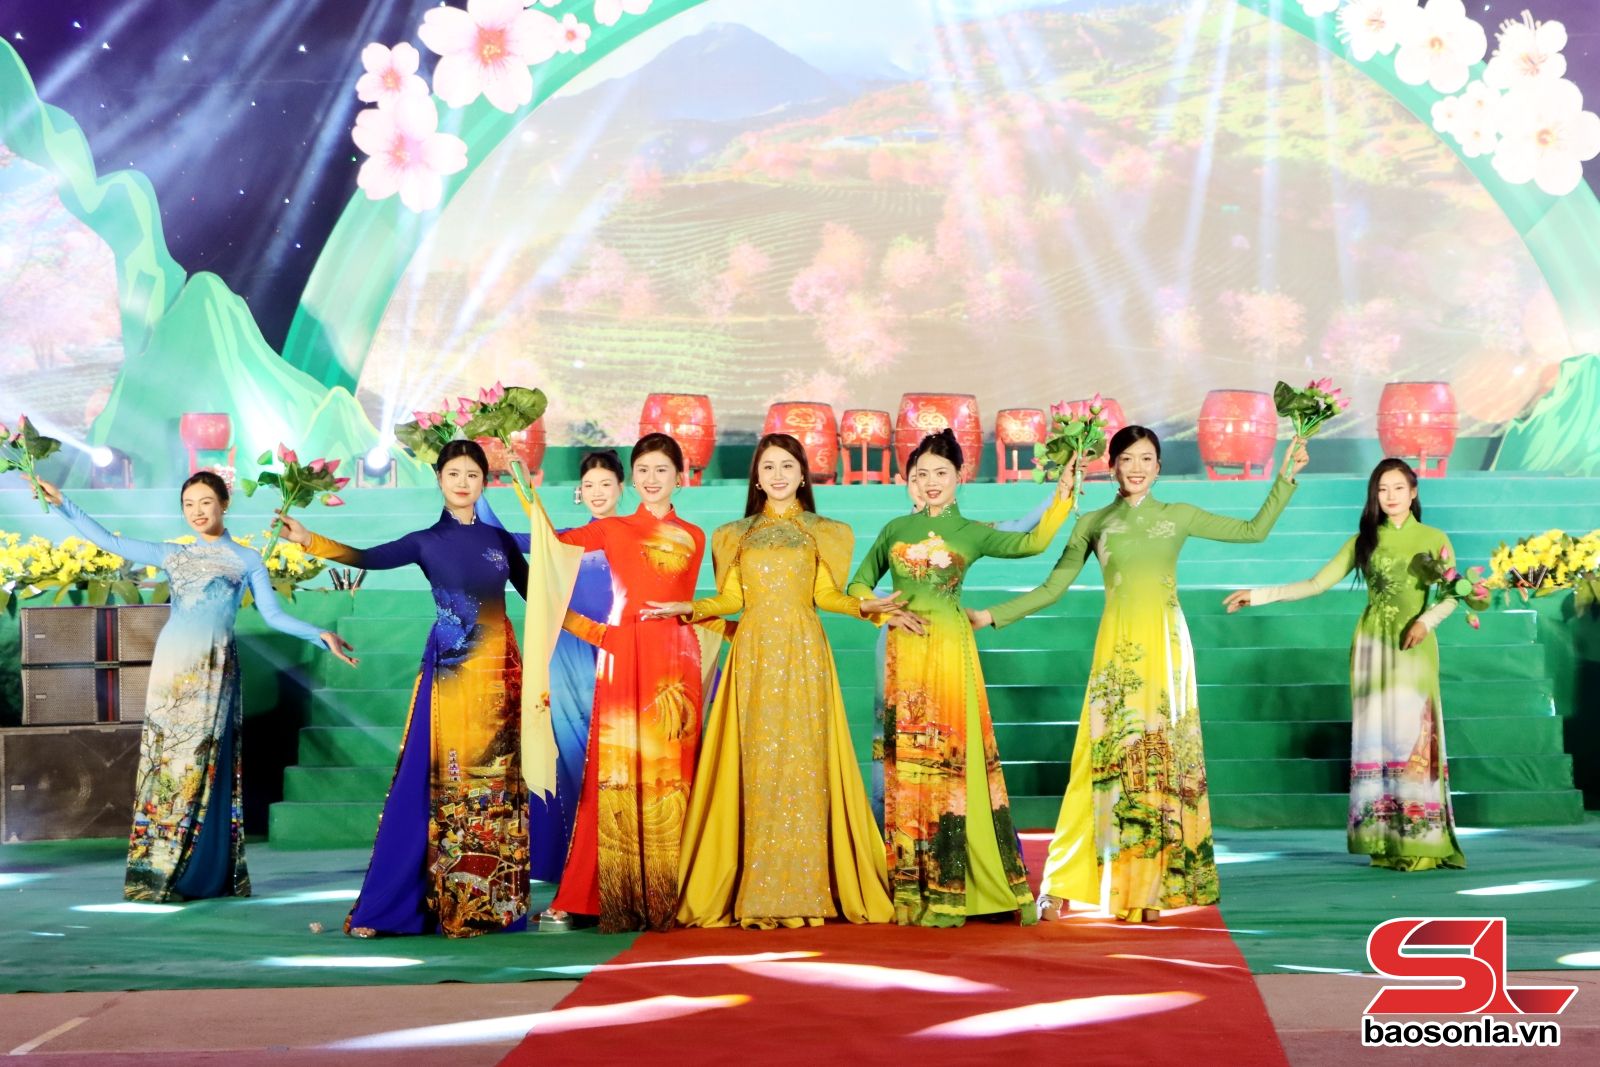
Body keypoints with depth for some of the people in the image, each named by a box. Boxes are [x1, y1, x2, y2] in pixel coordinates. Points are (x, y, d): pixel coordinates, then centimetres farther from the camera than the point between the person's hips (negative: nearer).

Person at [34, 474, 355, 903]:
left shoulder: (247, 559, 10)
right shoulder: (171, 556, 15)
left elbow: (274, 615, 6)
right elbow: (108, 541, 16)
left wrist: (321, 635, -7)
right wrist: (61, 504, 11)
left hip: (214, 668, -2)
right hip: (172, 665, 2)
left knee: (204, 765, -6)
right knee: (165, 761, -2)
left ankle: (203, 875, -4)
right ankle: (157, 870, -1)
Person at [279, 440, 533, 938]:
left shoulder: (500, 539, 11)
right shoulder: (427, 542, 3)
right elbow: (371, 557, -13)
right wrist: (308, 540, -26)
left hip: (500, 672, 3)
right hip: (450, 673, -2)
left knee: (499, 785, 3)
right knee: (439, 786, -6)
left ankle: (494, 903, 8)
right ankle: (386, 907, -2)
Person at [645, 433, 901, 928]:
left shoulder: (822, 532, 12)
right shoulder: (736, 534, 15)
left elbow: (827, 595, 5)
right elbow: (730, 599, 10)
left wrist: (864, 606, -11)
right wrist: (687, 608, -5)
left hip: (804, 653, -1)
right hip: (754, 654, 1)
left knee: (803, 762, -7)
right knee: (757, 765, -4)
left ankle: (805, 891, -5)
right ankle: (760, 896, -3)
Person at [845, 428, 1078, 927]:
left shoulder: (972, 533, 8)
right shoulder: (896, 530, 14)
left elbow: (1033, 542, -7)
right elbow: (858, 585, 14)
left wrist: (1062, 496, -15)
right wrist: (889, 614, -2)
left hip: (949, 651, -2)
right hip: (904, 652, 2)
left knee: (950, 760, -6)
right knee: (906, 761, 0)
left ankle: (947, 893, -3)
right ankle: (909, 891, 3)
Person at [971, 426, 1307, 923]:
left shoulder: (1179, 516, 8)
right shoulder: (1093, 523, 8)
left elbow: (1254, 529, 12)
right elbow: (1052, 588, 9)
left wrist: (1285, 478, 6)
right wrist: (992, 616, 3)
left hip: (1166, 648, 1)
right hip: (1117, 649, -1)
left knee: (1163, 757, -1)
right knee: (1106, 760, -5)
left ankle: (1154, 887, 5)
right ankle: (1060, 888, -2)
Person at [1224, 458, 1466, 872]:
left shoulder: (1433, 539, 5)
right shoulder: (1364, 541, 10)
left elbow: (1451, 596, 2)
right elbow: (1317, 584, 7)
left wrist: (1427, 620, -18)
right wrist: (1260, 595, -1)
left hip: (1413, 648, -2)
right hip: (1372, 645, 2)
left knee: (1413, 737, -7)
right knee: (1375, 738, 0)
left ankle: (1421, 844, -5)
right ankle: (1384, 844, 2)